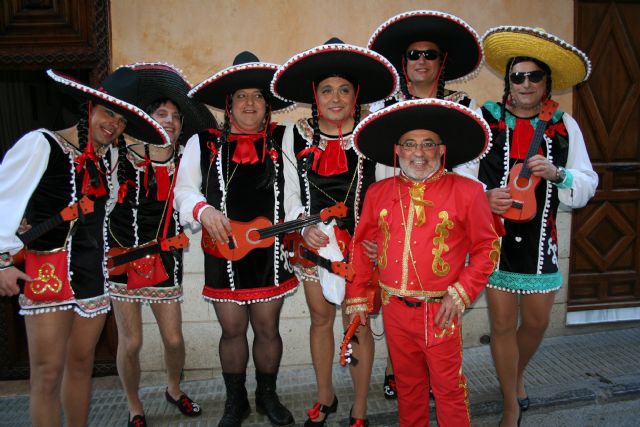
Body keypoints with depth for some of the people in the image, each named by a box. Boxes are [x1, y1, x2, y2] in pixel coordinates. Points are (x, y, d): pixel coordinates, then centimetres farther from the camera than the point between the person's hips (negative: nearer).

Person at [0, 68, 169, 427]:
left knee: (82, 365, 14)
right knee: (48, 373, -1)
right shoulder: (41, 144, -9)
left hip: (93, 271, 6)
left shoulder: (111, 157, 10)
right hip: (48, 271, -5)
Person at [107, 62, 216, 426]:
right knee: (131, 342, 4)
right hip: (124, 258, -2)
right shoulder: (126, 158, -9)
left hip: (166, 260, 2)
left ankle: (174, 390, 38)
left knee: (174, 338, 7)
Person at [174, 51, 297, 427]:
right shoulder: (203, 143, 1)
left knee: (267, 328, 12)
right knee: (233, 330, 11)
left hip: (270, 252, 0)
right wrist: (203, 210, -17)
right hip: (223, 253, 0)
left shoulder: (283, 141, 1)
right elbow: (184, 192, 3)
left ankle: (267, 395, 36)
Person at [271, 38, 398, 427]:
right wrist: (304, 225, -15)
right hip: (313, 242, 3)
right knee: (321, 319, 17)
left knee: (358, 326, 7)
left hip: (360, 245, -2)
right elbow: (291, 192, 2)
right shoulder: (297, 135, -2)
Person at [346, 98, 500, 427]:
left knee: (448, 387, 8)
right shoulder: (378, 193, 3)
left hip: (440, 311, -3)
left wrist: (460, 293, -10)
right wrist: (357, 297, 10)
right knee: (407, 384, 19)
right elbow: (362, 247, 9)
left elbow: (487, 248, -3)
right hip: (394, 308, 4)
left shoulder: (467, 192, -6)